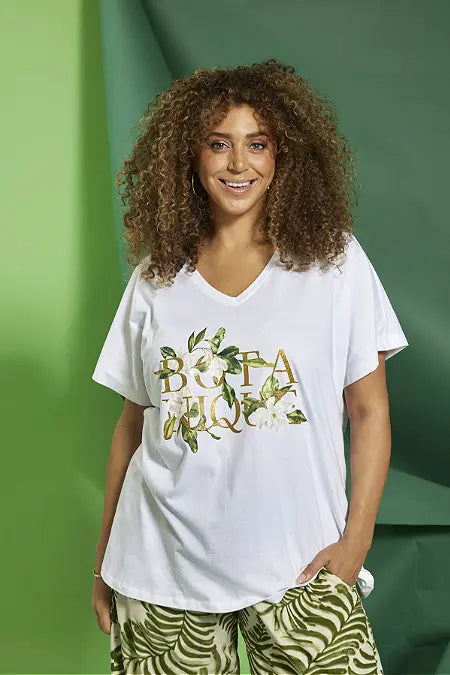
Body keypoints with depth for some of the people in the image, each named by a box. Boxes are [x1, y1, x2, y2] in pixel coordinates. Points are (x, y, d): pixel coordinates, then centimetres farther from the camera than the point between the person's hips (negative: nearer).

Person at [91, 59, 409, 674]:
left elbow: (369, 411, 1)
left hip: (297, 568, -1)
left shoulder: (334, 260, 0)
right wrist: (105, 556, 10)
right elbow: (133, 421, 10)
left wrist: (356, 539, -7)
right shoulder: (155, 277, 6)